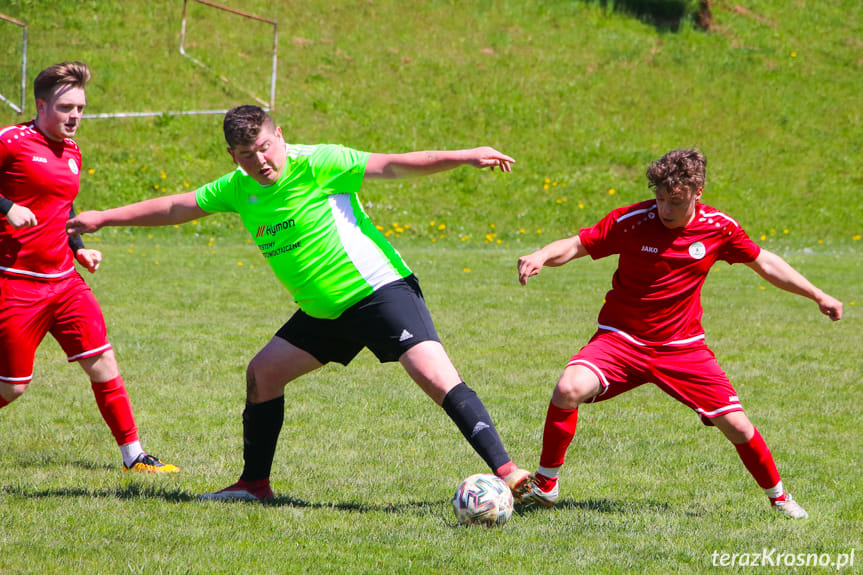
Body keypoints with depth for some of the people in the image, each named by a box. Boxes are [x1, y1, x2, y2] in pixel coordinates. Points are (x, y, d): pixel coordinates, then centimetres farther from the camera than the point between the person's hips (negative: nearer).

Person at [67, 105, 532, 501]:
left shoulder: (317, 164, -15)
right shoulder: (238, 188, 4)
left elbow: (392, 166, -21)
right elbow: (175, 207, 17)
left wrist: (464, 157, -31)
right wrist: (103, 218, 20)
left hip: (380, 289, -8)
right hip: (323, 312, 8)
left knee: (435, 375, -23)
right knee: (262, 373, 8)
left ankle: (506, 471, -29)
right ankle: (255, 484, 23)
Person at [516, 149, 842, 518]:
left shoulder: (718, 228, -7)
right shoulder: (631, 221, -15)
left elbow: (765, 263, 9)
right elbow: (576, 245, -10)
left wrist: (818, 296, 11)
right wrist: (541, 257, -32)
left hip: (682, 346, 2)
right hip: (621, 339, -2)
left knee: (736, 425, -6)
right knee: (569, 389, -28)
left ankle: (778, 496, 23)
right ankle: (545, 485, -8)